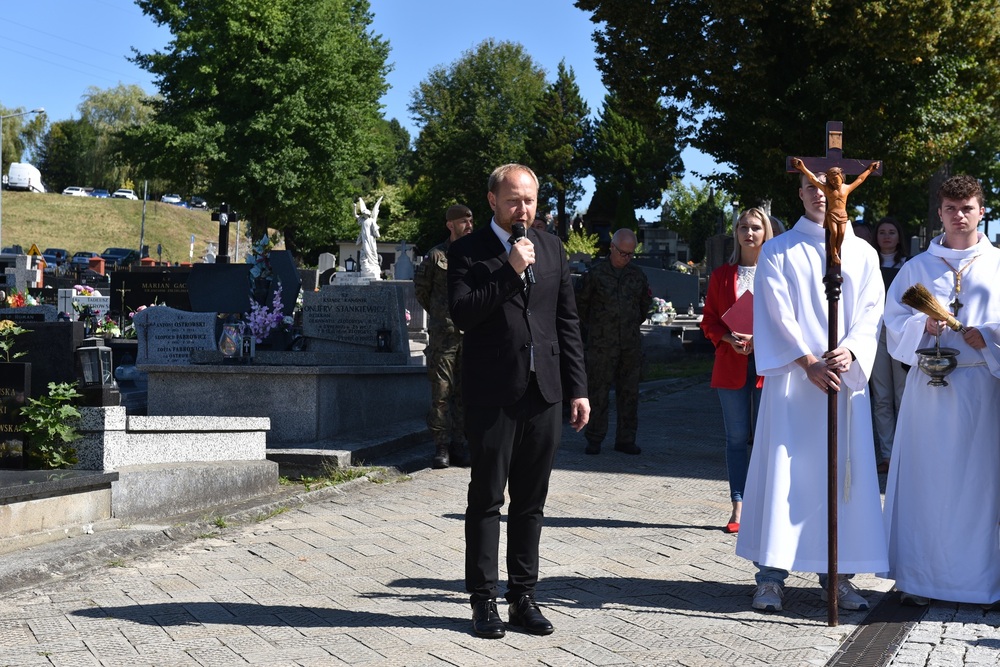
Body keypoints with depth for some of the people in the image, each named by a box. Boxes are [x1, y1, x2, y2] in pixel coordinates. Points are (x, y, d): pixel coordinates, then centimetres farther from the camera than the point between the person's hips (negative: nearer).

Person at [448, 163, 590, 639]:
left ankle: (523, 596, 18)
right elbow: (462, 314, -14)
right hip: (493, 394, -4)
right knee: (487, 500, 3)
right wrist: (510, 271, -18)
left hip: (544, 393, 4)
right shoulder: (467, 252, -1)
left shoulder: (552, 248, 11)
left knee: (531, 502, 9)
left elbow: (568, 322, 12)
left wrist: (577, 389, 7)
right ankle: (484, 600, 11)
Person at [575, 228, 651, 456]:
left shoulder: (637, 275, 9)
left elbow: (645, 303, 24)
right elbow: (581, 304, 7)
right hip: (601, 344, -4)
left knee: (629, 392, 6)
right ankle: (594, 439, 6)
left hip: (631, 344, 4)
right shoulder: (595, 273, -2)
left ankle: (626, 439, 14)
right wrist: (591, 329, 9)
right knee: (598, 392, -2)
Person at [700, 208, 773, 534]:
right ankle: (738, 507, 7)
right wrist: (730, 339, -10)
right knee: (737, 437, 3)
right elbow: (709, 321, 9)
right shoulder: (721, 275, 10)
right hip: (731, 366, 2)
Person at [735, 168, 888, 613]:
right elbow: (777, 315, -2)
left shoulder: (863, 254, 14)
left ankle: (836, 573, 9)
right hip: (791, 379, -2)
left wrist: (849, 352, -14)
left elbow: (871, 314, 5)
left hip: (845, 378, 3)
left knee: (844, 473, 2)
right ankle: (772, 573, -2)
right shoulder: (778, 251, 7)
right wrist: (808, 362, -13)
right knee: (785, 471, -6)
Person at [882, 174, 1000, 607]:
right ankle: (918, 578, 6)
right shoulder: (917, 267, 11)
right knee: (924, 480, 0)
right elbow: (895, 320, 6)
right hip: (928, 387, 1)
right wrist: (925, 326, -12)